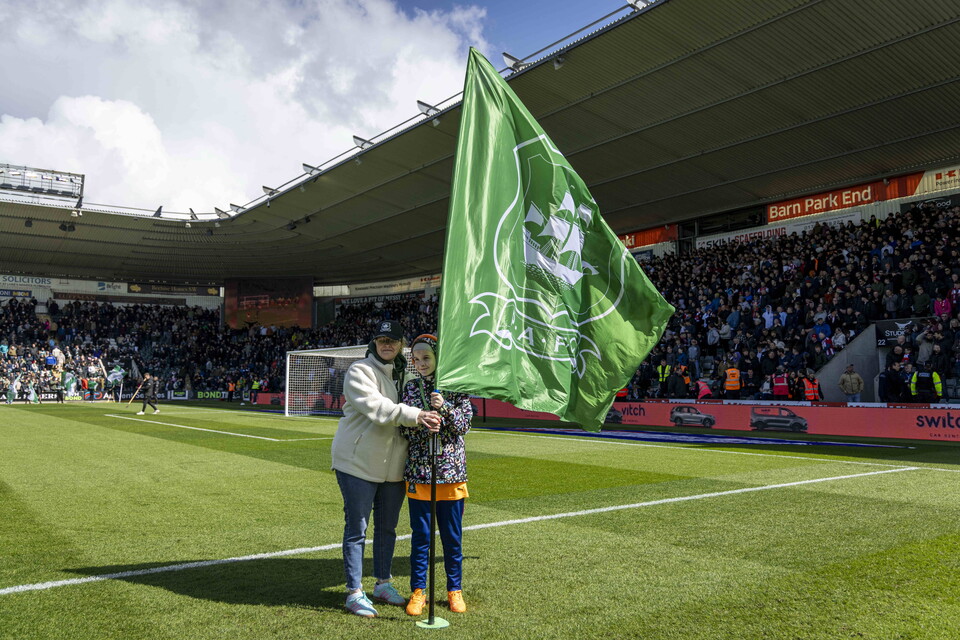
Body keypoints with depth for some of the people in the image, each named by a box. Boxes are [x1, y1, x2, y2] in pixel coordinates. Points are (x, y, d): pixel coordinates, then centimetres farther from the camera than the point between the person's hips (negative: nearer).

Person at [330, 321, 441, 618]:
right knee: (356, 529, 1)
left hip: (393, 466, 7)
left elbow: (412, 408, 19)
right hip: (358, 463, -6)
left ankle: (383, 584, 32)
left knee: (387, 527, 16)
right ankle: (354, 593, 12)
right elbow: (375, 407, -27)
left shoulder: (405, 375, 11)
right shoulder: (359, 371, -11)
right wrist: (414, 415, -37)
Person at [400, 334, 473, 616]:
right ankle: (418, 590, 20)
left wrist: (445, 407, -20)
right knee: (420, 535, 7)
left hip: (451, 471, -1)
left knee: (452, 536, 8)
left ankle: (454, 589, 24)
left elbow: (464, 425, -4)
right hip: (418, 471, 1)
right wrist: (423, 427, -19)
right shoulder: (411, 387, 5)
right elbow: (404, 427, 1)